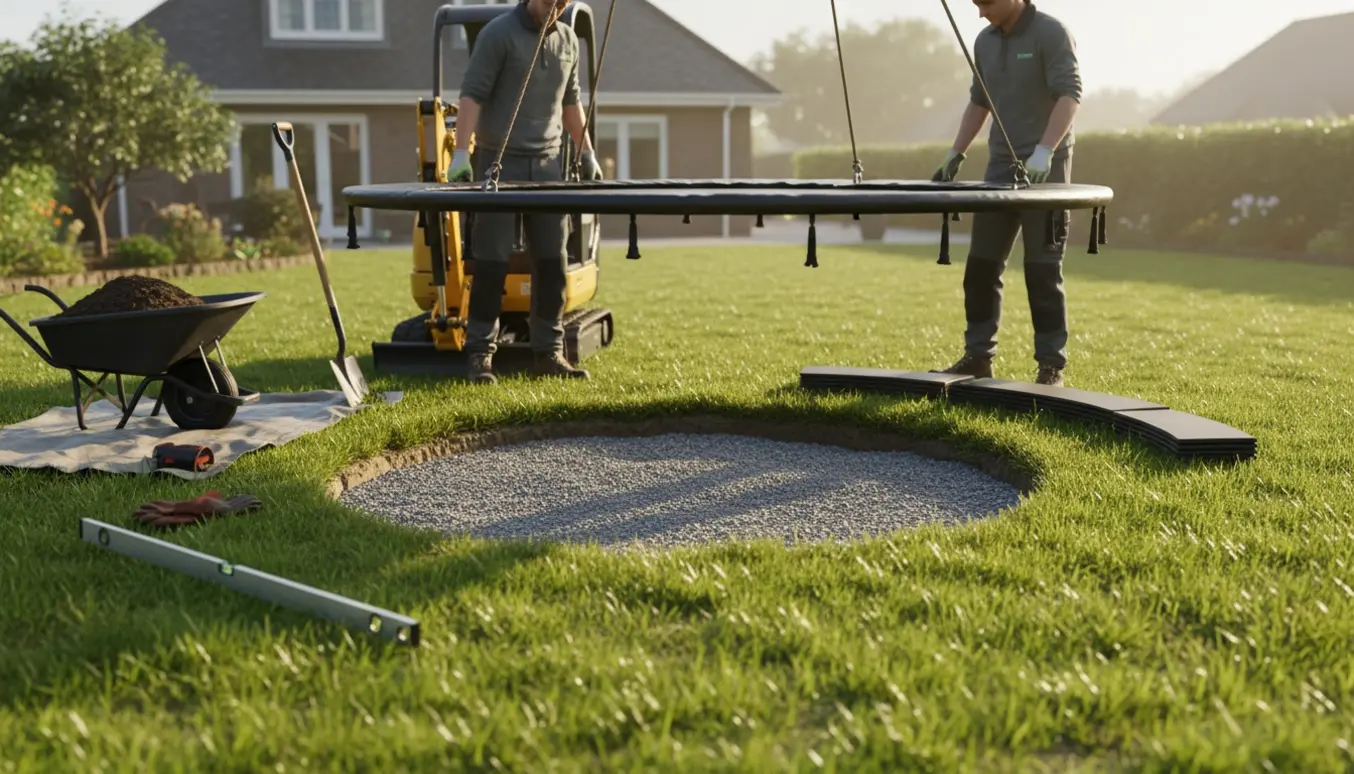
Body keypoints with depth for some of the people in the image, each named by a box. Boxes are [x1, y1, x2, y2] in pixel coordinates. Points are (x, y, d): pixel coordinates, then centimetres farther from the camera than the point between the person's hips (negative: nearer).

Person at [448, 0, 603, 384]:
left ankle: (548, 353, 12)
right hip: (500, 163, -5)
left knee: (553, 262, 4)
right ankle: (480, 354, 5)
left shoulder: (568, 40, 11)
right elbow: (472, 94, -14)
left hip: (548, 164, 5)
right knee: (491, 262, -3)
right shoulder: (499, 33, -7)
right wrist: (461, 152, -24)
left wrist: (587, 153, 18)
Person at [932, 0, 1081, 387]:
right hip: (1001, 167, 7)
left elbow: (1070, 94, -19)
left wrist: (1044, 150, -32)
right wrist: (956, 153, 14)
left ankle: (1051, 366, 2)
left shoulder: (1051, 33, -10)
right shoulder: (985, 41, 11)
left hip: (1045, 169, -7)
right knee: (980, 266, 5)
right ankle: (977, 355, 14)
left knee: (1042, 270, -5)